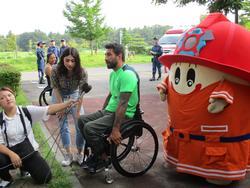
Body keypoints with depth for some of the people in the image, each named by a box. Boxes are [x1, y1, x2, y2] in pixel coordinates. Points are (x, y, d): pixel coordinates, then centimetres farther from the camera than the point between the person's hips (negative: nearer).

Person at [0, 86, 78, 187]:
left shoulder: (26, 111, -5)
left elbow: (49, 110, -16)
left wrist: (67, 104, -31)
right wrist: (11, 154, -28)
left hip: (29, 151, 0)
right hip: (10, 152, 0)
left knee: (45, 177, -12)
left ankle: (26, 166, 21)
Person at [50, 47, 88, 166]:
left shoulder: (82, 72, -28)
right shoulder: (56, 70, -27)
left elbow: (81, 93, -22)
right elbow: (56, 89, -16)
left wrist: (78, 111, -18)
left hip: (74, 95, 0)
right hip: (60, 96, 0)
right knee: (63, 126, -1)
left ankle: (80, 153, 12)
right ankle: (68, 155, 10)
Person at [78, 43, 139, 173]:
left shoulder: (127, 74, -20)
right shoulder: (113, 73, 12)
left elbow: (122, 104, -26)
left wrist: (116, 129, -27)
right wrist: (101, 114, 20)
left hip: (123, 115, -10)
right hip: (108, 111, 10)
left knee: (89, 128, -23)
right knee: (82, 120, 4)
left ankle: (103, 158, -1)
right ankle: (96, 152, 15)